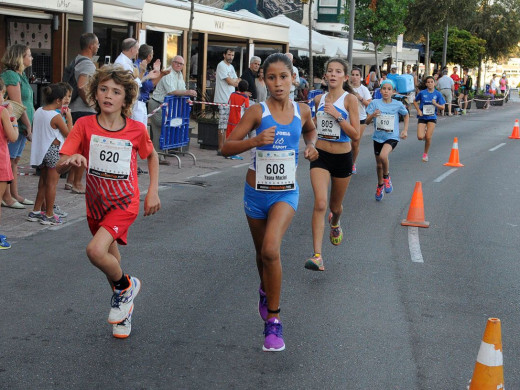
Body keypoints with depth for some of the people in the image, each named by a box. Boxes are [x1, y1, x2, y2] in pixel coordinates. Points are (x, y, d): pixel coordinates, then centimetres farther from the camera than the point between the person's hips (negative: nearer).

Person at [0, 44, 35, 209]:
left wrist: (34, 122, 11)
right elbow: (17, 104, -18)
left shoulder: (21, 75, 15)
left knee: (15, 160, 14)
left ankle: (14, 194, 20)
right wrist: (28, 125, -14)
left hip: (23, 125, 9)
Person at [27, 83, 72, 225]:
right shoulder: (56, 116, -18)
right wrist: (69, 118, -1)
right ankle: (49, 216, 5)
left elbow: (33, 130, 17)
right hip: (54, 151, -8)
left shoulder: (38, 112, 4)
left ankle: (35, 212, 23)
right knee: (52, 184, 0)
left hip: (41, 149, 8)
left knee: (43, 182, 18)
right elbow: (68, 134, -11)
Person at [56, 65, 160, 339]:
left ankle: (126, 287, 4)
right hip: (96, 203, 4)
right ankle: (124, 306, 44)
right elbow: (59, 168, -15)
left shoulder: (137, 130, -13)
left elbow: (151, 156, 9)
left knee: (96, 250, -25)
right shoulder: (85, 125, -11)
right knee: (111, 259, 18)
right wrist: (69, 160, -38)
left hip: (125, 202, -3)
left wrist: (153, 191, 1)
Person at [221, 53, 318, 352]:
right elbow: (227, 148, -12)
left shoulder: (302, 111, -1)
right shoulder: (258, 112, -10)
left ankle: (273, 320, -11)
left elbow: (310, 129, 24)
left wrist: (311, 146, 3)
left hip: (286, 193, 0)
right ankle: (266, 291, 52)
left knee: (271, 250, -23)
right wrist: (255, 141, -29)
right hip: (257, 193, 1)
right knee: (262, 253, 17)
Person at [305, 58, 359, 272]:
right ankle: (317, 255, -20)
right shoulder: (319, 99, 5)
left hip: (342, 157, -1)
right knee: (320, 204, -17)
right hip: (320, 156, 1)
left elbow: (356, 134, -15)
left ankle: (335, 223, 56)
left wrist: (337, 115, -22)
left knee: (335, 205, 17)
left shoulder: (350, 99, -8)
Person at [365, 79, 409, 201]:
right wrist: (372, 115, -28)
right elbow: (367, 122, -7)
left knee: (383, 156, -31)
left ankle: (386, 177, -3)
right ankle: (380, 186, 41)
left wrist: (405, 130, 7)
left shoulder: (398, 104, -5)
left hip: (392, 137, -2)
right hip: (378, 137, 2)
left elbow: (406, 115, 16)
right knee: (379, 164, 15)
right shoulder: (375, 103, -5)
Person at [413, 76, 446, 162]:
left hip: (432, 117, 0)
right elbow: (415, 101, 11)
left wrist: (435, 104, -18)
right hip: (422, 117, 0)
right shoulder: (422, 93, -3)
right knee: (420, 137, -12)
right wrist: (418, 110, -4)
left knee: (428, 138, -7)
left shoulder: (438, 94, -2)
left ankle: (425, 154, 16)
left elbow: (442, 107, 1)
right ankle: (424, 132, 26)